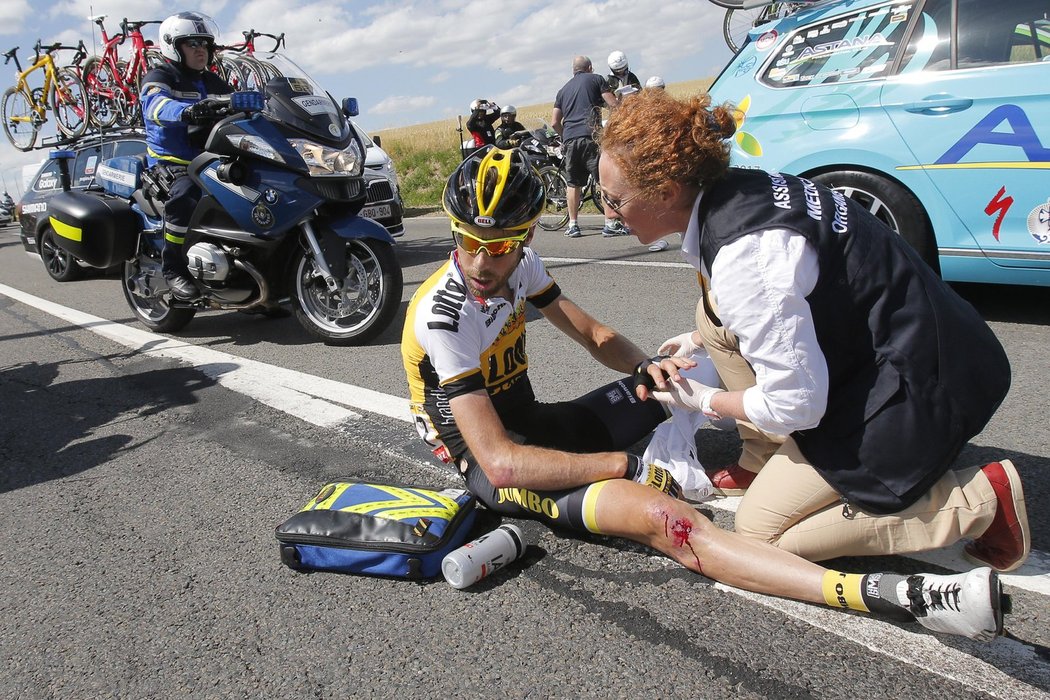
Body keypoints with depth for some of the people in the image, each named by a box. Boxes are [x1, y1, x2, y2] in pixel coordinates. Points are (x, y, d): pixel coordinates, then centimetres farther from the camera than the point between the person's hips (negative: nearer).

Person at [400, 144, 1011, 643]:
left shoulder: (520, 265, -4)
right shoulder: (442, 316, -25)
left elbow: (594, 335, 7)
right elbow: (502, 462, -29)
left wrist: (650, 370, -15)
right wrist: (630, 466, -26)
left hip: (528, 424, 8)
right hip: (490, 462, -8)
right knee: (657, 513, -33)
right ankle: (901, 598, -39)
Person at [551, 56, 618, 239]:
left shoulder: (564, 89, 23)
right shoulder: (596, 79, 12)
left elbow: (555, 123, 17)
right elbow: (613, 105, 2)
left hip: (569, 139, 4)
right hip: (591, 136, -4)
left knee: (573, 183, 12)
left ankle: (572, 225, 11)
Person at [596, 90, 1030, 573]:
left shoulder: (740, 254, -29)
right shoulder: (736, 190, -1)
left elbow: (795, 405, -23)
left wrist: (702, 401, -6)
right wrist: (700, 340, 16)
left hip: (917, 389, -9)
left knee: (759, 529, 0)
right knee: (716, 315, 6)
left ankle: (979, 499, 1)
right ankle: (764, 462, 18)